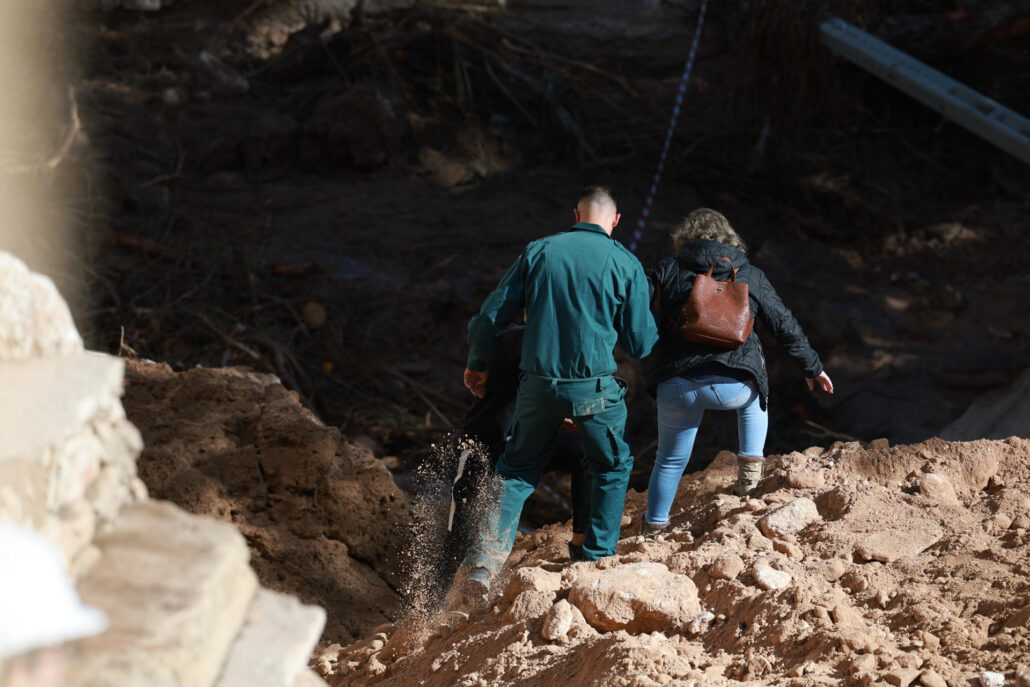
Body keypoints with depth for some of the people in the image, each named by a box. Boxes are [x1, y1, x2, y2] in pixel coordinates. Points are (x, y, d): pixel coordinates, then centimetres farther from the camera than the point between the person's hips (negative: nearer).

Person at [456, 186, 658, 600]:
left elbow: (492, 315, 5)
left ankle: (485, 560, 2)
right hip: (594, 387, -2)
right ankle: (598, 561, 20)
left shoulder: (538, 252, 4)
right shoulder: (626, 265, -2)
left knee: (518, 470, 17)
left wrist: (477, 365, 22)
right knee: (612, 468, 21)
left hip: (538, 385, 2)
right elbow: (640, 344, 0)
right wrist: (654, 323, 23)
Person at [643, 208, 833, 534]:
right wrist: (812, 367, 27)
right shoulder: (751, 277, 11)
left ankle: (654, 525, 29)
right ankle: (750, 463, 23)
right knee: (755, 395, 36)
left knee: (671, 459, 20)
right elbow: (785, 326, 16)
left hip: (677, 384, 0)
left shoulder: (669, 270, 6)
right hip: (732, 385, 0)